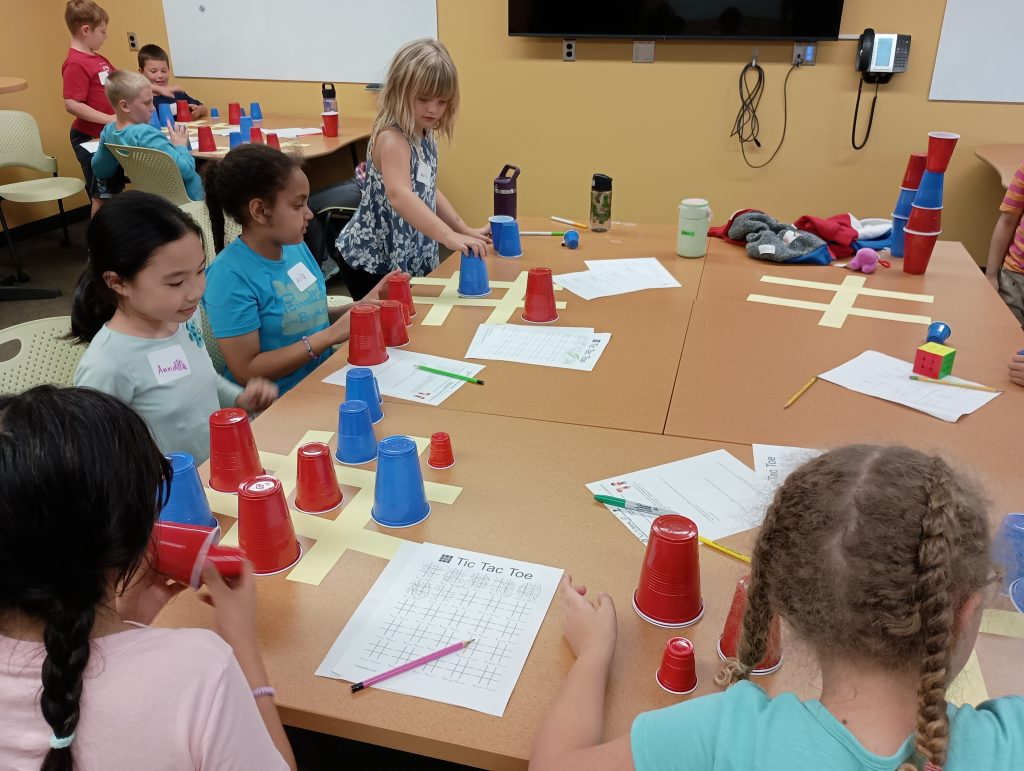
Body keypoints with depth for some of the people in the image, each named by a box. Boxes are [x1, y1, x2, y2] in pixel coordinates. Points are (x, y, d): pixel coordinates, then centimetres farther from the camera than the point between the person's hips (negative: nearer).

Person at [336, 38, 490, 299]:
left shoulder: (425, 136, 6)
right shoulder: (391, 138, -22)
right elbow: (399, 196, -40)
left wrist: (465, 230, 13)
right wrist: (449, 236, -51)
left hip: (412, 260, 9)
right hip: (373, 262, -9)